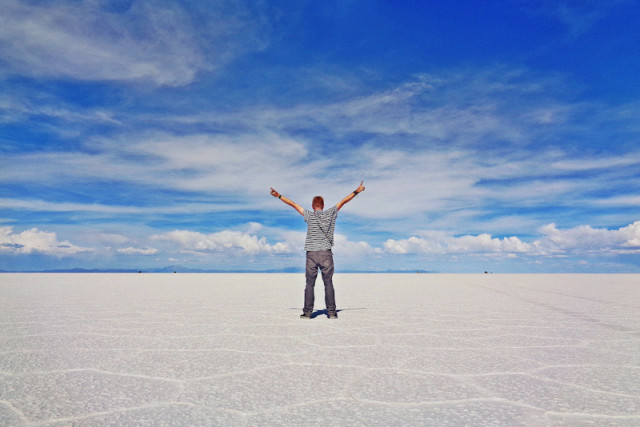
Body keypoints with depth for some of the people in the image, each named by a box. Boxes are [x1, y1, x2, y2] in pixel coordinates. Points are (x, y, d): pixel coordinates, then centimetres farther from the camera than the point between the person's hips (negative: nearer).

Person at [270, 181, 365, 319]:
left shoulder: (309, 216, 1)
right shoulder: (331, 214, 5)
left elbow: (293, 204, 8)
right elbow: (343, 201, 15)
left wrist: (279, 196, 15)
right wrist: (357, 191, 24)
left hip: (311, 254, -1)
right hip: (326, 254, 1)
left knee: (310, 284, 4)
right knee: (328, 283, 4)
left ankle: (307, 312, 5)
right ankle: (331, 312, 5)